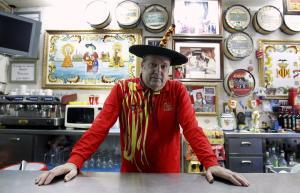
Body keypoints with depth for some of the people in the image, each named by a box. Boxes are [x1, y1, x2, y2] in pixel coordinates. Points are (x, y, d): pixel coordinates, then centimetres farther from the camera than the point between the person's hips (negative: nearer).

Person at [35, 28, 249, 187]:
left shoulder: (178, 91, -8)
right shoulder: (122, 89, -10)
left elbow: (192, 128, -15)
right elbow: (100, 126, -16)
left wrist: (212, 163, -27)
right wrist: (74, 161, -26)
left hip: (168, 173, 1)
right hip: (131, 173, 0)